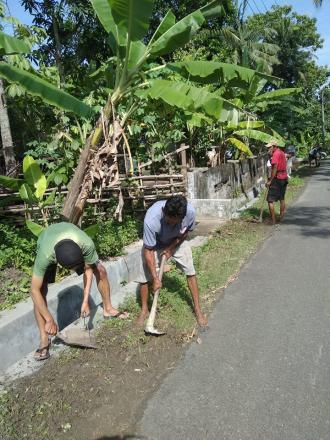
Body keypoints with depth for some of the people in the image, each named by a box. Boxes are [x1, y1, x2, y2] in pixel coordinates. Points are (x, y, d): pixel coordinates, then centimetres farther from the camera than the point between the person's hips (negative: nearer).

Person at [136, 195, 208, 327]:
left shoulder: (190, 212, -34)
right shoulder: (151, 220, -42)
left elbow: (185, 232, -9)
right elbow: (148, 250, -30)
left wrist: (171, 248, -14)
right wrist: (155, 278, -28)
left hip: (178, 241, 2)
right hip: (154, 244, -2)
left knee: (191, 272, -2)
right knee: (144, 277, -4)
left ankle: (197, 309, 15)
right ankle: (144, 310, 21)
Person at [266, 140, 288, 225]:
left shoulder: (276, 154, -14)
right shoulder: (282, 153, 14)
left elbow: (275, 168, -20)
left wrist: (270, 181, -20)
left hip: (277, 178, -9)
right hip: (284, 177, 10)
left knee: (270, 200, -5)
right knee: (282, 198, 16)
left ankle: (273, 220, -7)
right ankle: (281, 218, 23)